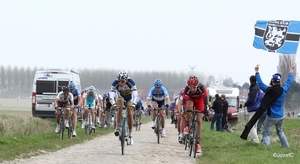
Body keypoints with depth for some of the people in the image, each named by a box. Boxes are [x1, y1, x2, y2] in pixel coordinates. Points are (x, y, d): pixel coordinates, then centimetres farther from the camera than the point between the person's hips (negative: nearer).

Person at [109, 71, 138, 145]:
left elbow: (135, 95, -42)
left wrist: (133, 104, -57)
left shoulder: (131, 82, -35)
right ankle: (117, 128, -25)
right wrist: (114, 104, -57)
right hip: (120, 96, 0)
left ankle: (130, 135, 3)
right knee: (119, 108, -30)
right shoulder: (115, 83, -33)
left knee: (130, 114, -10)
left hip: (129, 98, 0)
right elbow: (111, 96, -40)